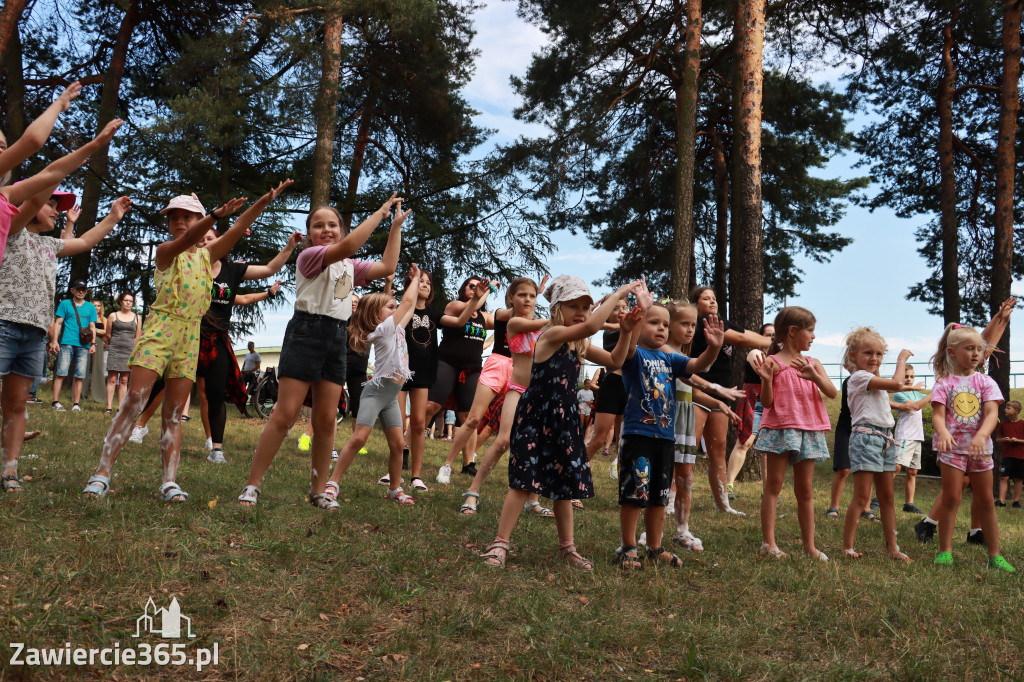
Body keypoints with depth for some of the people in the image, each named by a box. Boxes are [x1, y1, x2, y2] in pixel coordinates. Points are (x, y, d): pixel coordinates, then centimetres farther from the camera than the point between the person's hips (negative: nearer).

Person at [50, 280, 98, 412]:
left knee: (79, 375, 1)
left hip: (83, 346, 2)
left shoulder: (90, 307, 17)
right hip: (67, 343, -2)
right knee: (61, 373, -6)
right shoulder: (65, 304, 11)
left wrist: (93, 344, 6)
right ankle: (55, 402, -4)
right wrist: (54, 339, -2)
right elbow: (58, 323, 8)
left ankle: (76, 404, 4)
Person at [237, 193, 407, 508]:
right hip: (306, 332, -6)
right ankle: (252, 486, 1)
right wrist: (380, 212, -15)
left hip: (337, 339, 6)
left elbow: (386, 267, 10)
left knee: (327, 420, 6)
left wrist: (396, 226, 13)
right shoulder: (309, 256, -5)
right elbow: (348, 246, -21)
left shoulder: (350, 266, 18)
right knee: (284, 415, -8)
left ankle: (318, 491, 15)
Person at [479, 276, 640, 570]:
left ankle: (567, 547, 25)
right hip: (534, 417, -8)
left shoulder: (580, 345, 10)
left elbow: (614, 361, 15)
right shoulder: (552, 334, -15)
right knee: (523, 480, -7)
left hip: (564, 420, 8)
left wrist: (626, 332, 0)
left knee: (565, 484, 13)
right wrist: (618, 294, -24)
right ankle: (500, 543, 3)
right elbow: (591, 327, -31)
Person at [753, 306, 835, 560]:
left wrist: (814, 376, -19)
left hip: (808, 430, 5)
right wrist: (766, 379, -24)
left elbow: (832, 393, -1)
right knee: (774, 483, -3)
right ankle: (768, 542, 0)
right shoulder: (773, 362, -3)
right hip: (780, 428, -5)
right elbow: (767, 402, -5)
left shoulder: (813, 364, 12)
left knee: (805, 488, 9)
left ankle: (809, 544, 15)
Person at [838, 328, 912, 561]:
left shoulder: (875, 381, 21)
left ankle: (892, 547, 15)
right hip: (866, 436, -9)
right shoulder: (859, 376, -9)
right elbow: (896, 383, -17)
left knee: (887, 498, 10)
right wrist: (902, 359, -3)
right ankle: (847, 546, -3)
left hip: (885, 437, 9)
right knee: (861, 497, -8)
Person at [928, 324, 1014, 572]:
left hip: (980, 445, 2)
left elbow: (992, 413, -11)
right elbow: (938, 414, -11)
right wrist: (943, 432, -34)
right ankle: (945, 551, 6)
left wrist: (981, 435, -30)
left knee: (986, 500, 10)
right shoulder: (944, 383, -1)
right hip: (952, 445, -2)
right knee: (951, 497, -3)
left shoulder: (986, 382, 2)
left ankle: (995, 555, 18)